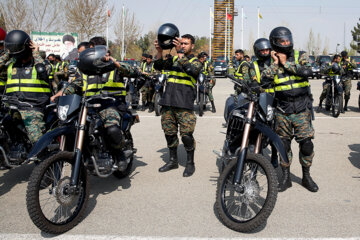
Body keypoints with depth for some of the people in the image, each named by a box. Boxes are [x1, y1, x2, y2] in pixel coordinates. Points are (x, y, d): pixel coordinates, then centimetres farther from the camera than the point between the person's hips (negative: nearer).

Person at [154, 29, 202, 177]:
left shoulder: (195, 61, 5)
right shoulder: (174, 59, 20)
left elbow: (192, 70, -18)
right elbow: (158, 66, 12)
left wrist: (180, 53, -25)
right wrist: (159, 51, -3)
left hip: (184, 103, -5)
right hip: (168, 101, 5)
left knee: (186, 134, -7)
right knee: (169, 132, 10)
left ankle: (190, 163, 7)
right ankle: (173, 160, 24)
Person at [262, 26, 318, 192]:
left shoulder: (301, 56, 2)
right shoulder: (272, 62, 4)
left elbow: (307, 71, -19)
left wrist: (286, 63, -13)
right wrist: (275, 63, -11)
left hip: (301, 109, -1)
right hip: (282, 110, 1)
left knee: (306, 144, -2)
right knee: (284, 145, 7)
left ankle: (306, 176, 16)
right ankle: (286, 177, 21)